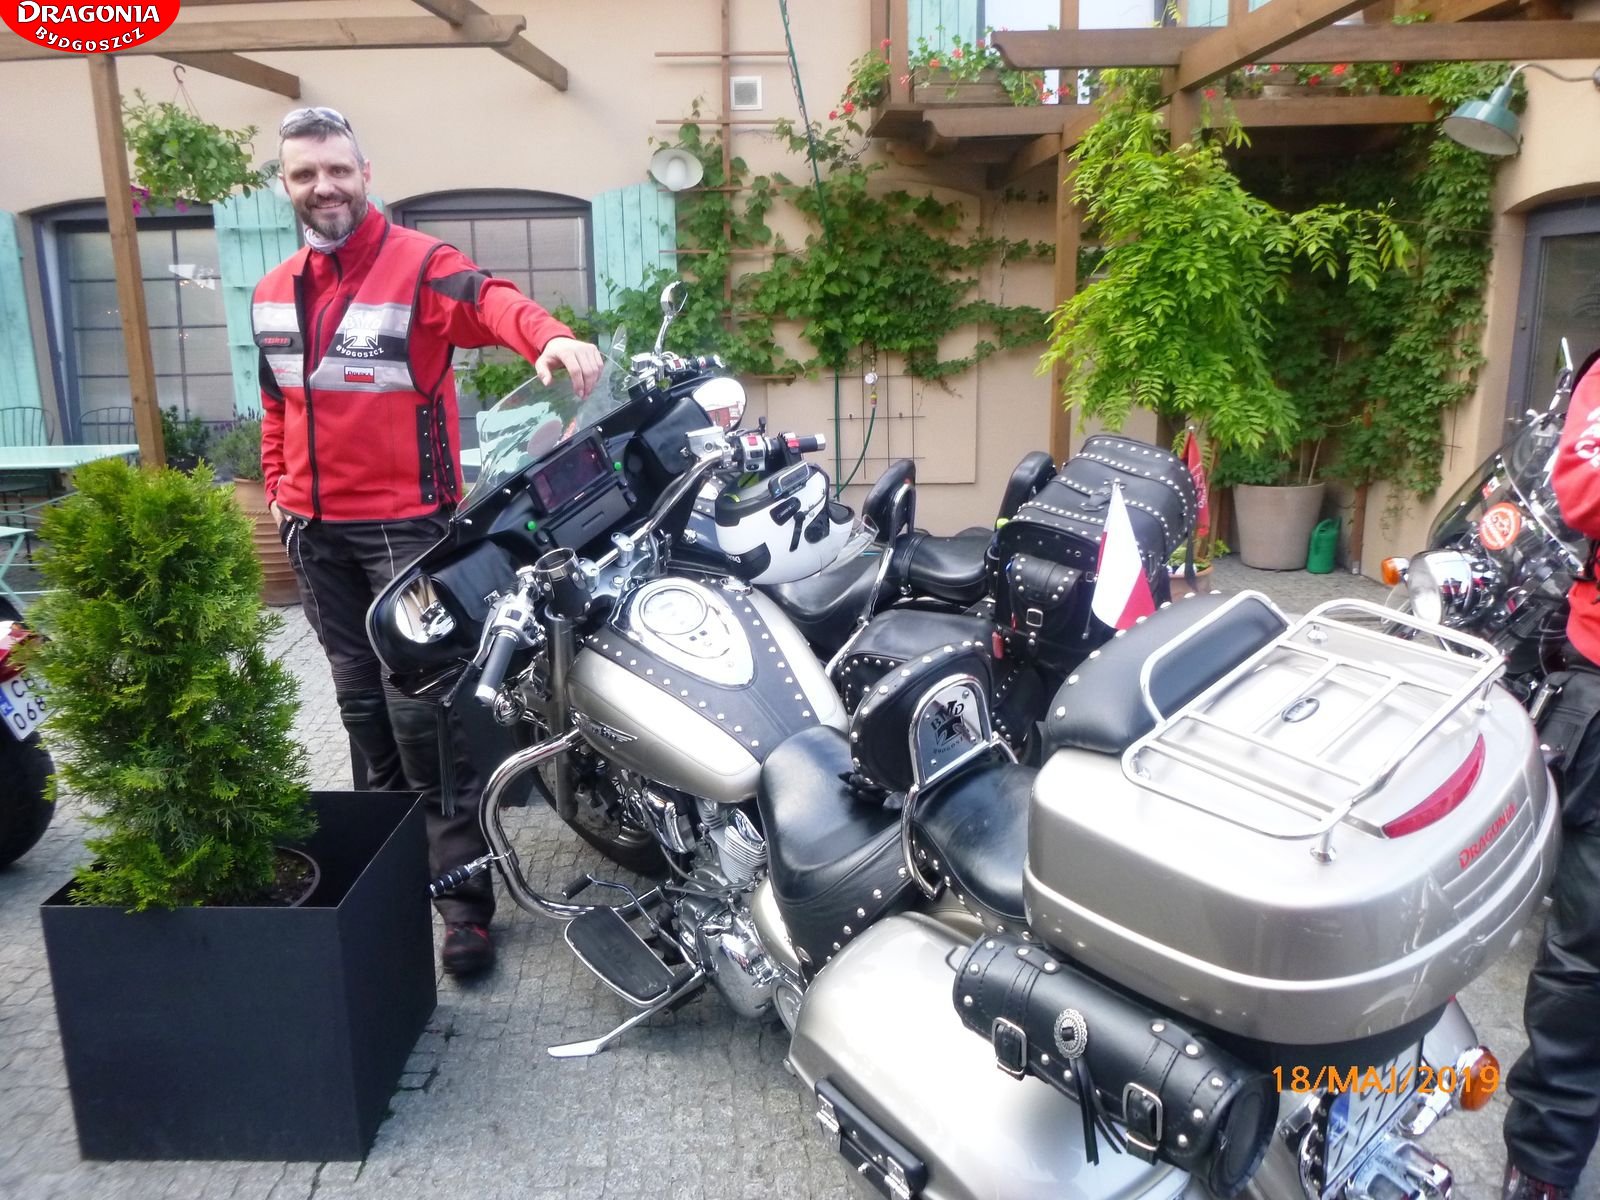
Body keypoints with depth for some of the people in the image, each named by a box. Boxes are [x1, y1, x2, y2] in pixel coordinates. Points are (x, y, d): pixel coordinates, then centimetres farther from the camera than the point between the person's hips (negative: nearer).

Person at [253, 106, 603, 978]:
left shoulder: (419, 264, -7)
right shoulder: (272, 294, 14)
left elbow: (491, 302, -28)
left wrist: (550, 337, -48)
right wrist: (279, 490, 20)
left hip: (405, 522, -6)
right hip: (316, 529, 7)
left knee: (422, 706, -8)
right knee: (360, 700, 16)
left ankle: (465, 893, 1)